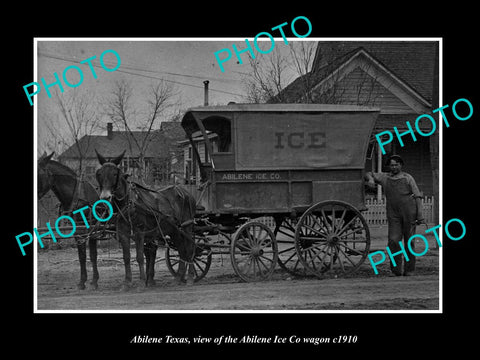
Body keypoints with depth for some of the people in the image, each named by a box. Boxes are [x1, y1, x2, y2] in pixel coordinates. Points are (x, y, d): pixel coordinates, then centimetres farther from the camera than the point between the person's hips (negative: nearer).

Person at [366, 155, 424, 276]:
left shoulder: (408, 178, 5)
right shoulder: (385, 177, 12)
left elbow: (417, 197, 2)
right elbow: (368, 174, 20)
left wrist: (420, 216, -6)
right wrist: (371, 179, -6)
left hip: (409, 213, -1)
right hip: (393, 215, 1)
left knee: (409, 241, 3)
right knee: (394, 241, -13)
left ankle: (408, 269, 13)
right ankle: (397, 268, -4)